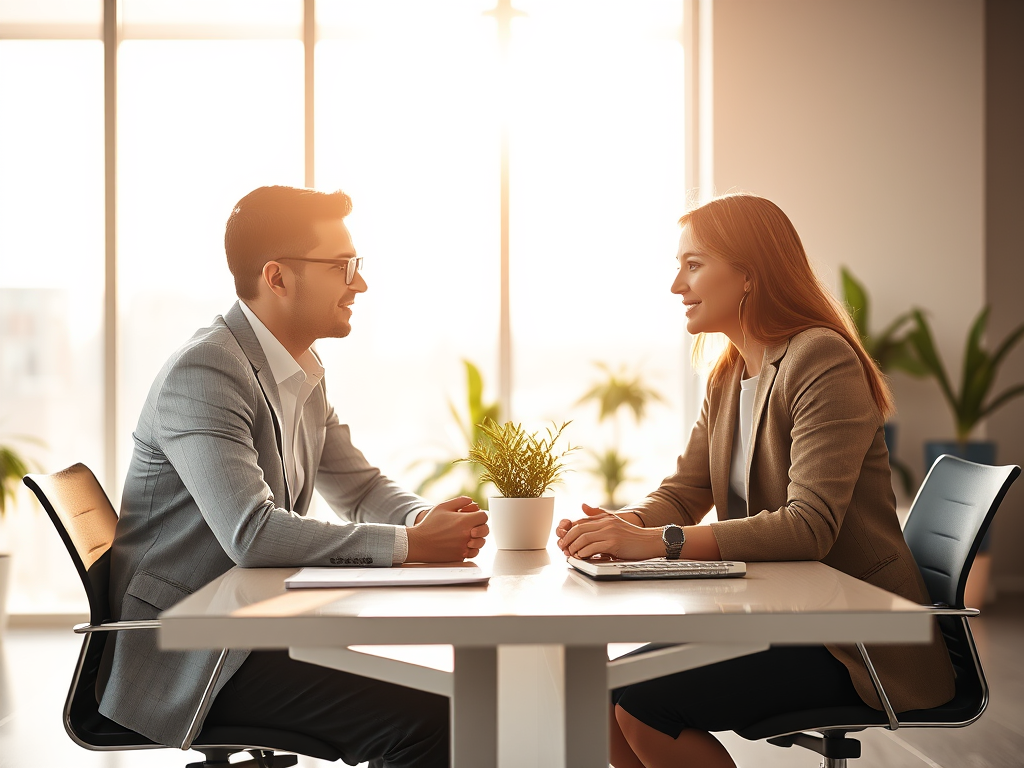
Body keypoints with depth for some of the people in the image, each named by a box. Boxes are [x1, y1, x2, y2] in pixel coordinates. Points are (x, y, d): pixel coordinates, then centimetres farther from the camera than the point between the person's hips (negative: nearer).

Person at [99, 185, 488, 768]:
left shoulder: (305, 372, 11)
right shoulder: (203, 375, -19)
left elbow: (361, 488, 19)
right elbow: (251, 533, -29)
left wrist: (428, 517, -4)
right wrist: (410, 545, -26)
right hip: (186, 661, -9)